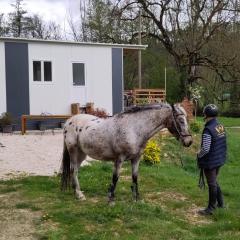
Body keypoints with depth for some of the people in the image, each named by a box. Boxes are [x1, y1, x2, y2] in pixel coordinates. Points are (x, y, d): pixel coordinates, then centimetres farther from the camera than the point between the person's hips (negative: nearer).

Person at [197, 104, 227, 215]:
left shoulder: (208, 130, -24)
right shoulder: (221, 126, 2)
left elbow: (205, 149, -25)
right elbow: (223, 144, 11)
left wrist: (198, 155, -7)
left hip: (210, 162, -8)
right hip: (219, 160, 8)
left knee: (212, 184, 4)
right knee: (214, 182, 23)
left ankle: (210, 208, 17)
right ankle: (220, 203, 35)